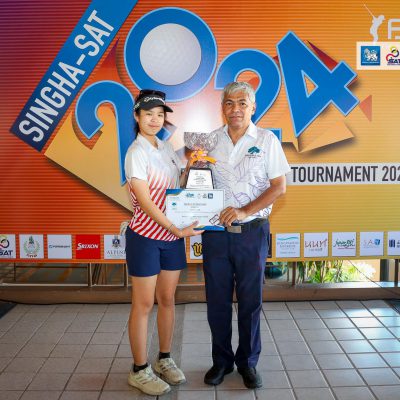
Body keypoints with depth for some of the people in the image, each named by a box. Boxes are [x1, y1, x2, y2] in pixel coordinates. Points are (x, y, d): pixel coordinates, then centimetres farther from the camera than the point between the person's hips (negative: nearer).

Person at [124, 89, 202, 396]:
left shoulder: (167, 148, 9)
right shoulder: (136, 153, -12)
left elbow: (183, 182, 22)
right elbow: (144, 200, -19)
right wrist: (176, 228, -22)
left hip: (172, 235, 6)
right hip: (146, 237, -6)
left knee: (167, 299, 14)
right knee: (144, 305, 4)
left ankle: (165, 360, 31)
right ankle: (139, 371, 19)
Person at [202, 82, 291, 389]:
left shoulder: (267, 140, 0)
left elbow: (279, 187, -5)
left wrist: (244, 211, -15)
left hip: (252, 232, -2)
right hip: (215, 231, 2)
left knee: (251, 301, 9)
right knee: (217, 300, 10)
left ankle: (248, 361, 28)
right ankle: (221, 361, 29)